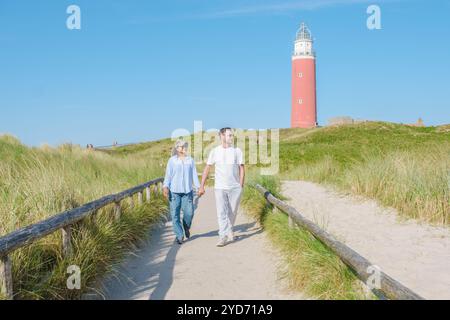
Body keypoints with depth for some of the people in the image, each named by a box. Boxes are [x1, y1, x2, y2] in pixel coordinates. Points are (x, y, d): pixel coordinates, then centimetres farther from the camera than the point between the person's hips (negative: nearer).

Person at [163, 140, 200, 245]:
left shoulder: (190, 160, 9)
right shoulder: (172, 160, 5)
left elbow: (194, 174, 9)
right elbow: (168, 174, 2)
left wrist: (198, 187, 2)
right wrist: (165, 187, -10)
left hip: (187, 191, 1)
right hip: (174, 191, -1)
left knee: (189, 212, -5)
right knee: (175, 214, -2)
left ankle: (187, 228, 26)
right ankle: (179, 235, 8)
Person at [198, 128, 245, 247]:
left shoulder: (237, 151, 2)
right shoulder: (215, 151, 1)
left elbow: (241, 169, 4)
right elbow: (207, 169, 5)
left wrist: (241, 186, -1)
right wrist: (202, 186, 2)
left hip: (235, 188, 1)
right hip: (220, 188, -1)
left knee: (232, 212, 11)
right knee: (221, 212, -10)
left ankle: (229, 230, 32)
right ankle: (223, 236, -11)